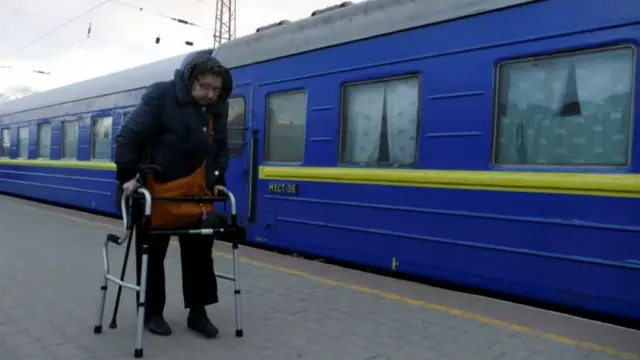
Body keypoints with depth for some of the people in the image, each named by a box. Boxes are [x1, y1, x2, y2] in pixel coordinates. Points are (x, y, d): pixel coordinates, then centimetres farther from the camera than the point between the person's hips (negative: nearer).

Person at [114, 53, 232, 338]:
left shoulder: (218, 109, 2)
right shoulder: (161, 96, -17)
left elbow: (221, 149, 12)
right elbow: (128, 136, -19)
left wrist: (217, 181, 3)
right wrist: (128, 176, -23)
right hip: (155, 191, -5)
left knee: (199, 250, 6)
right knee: (152, 253, 6)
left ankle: (197, 312, 18)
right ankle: (152, 314, 22)